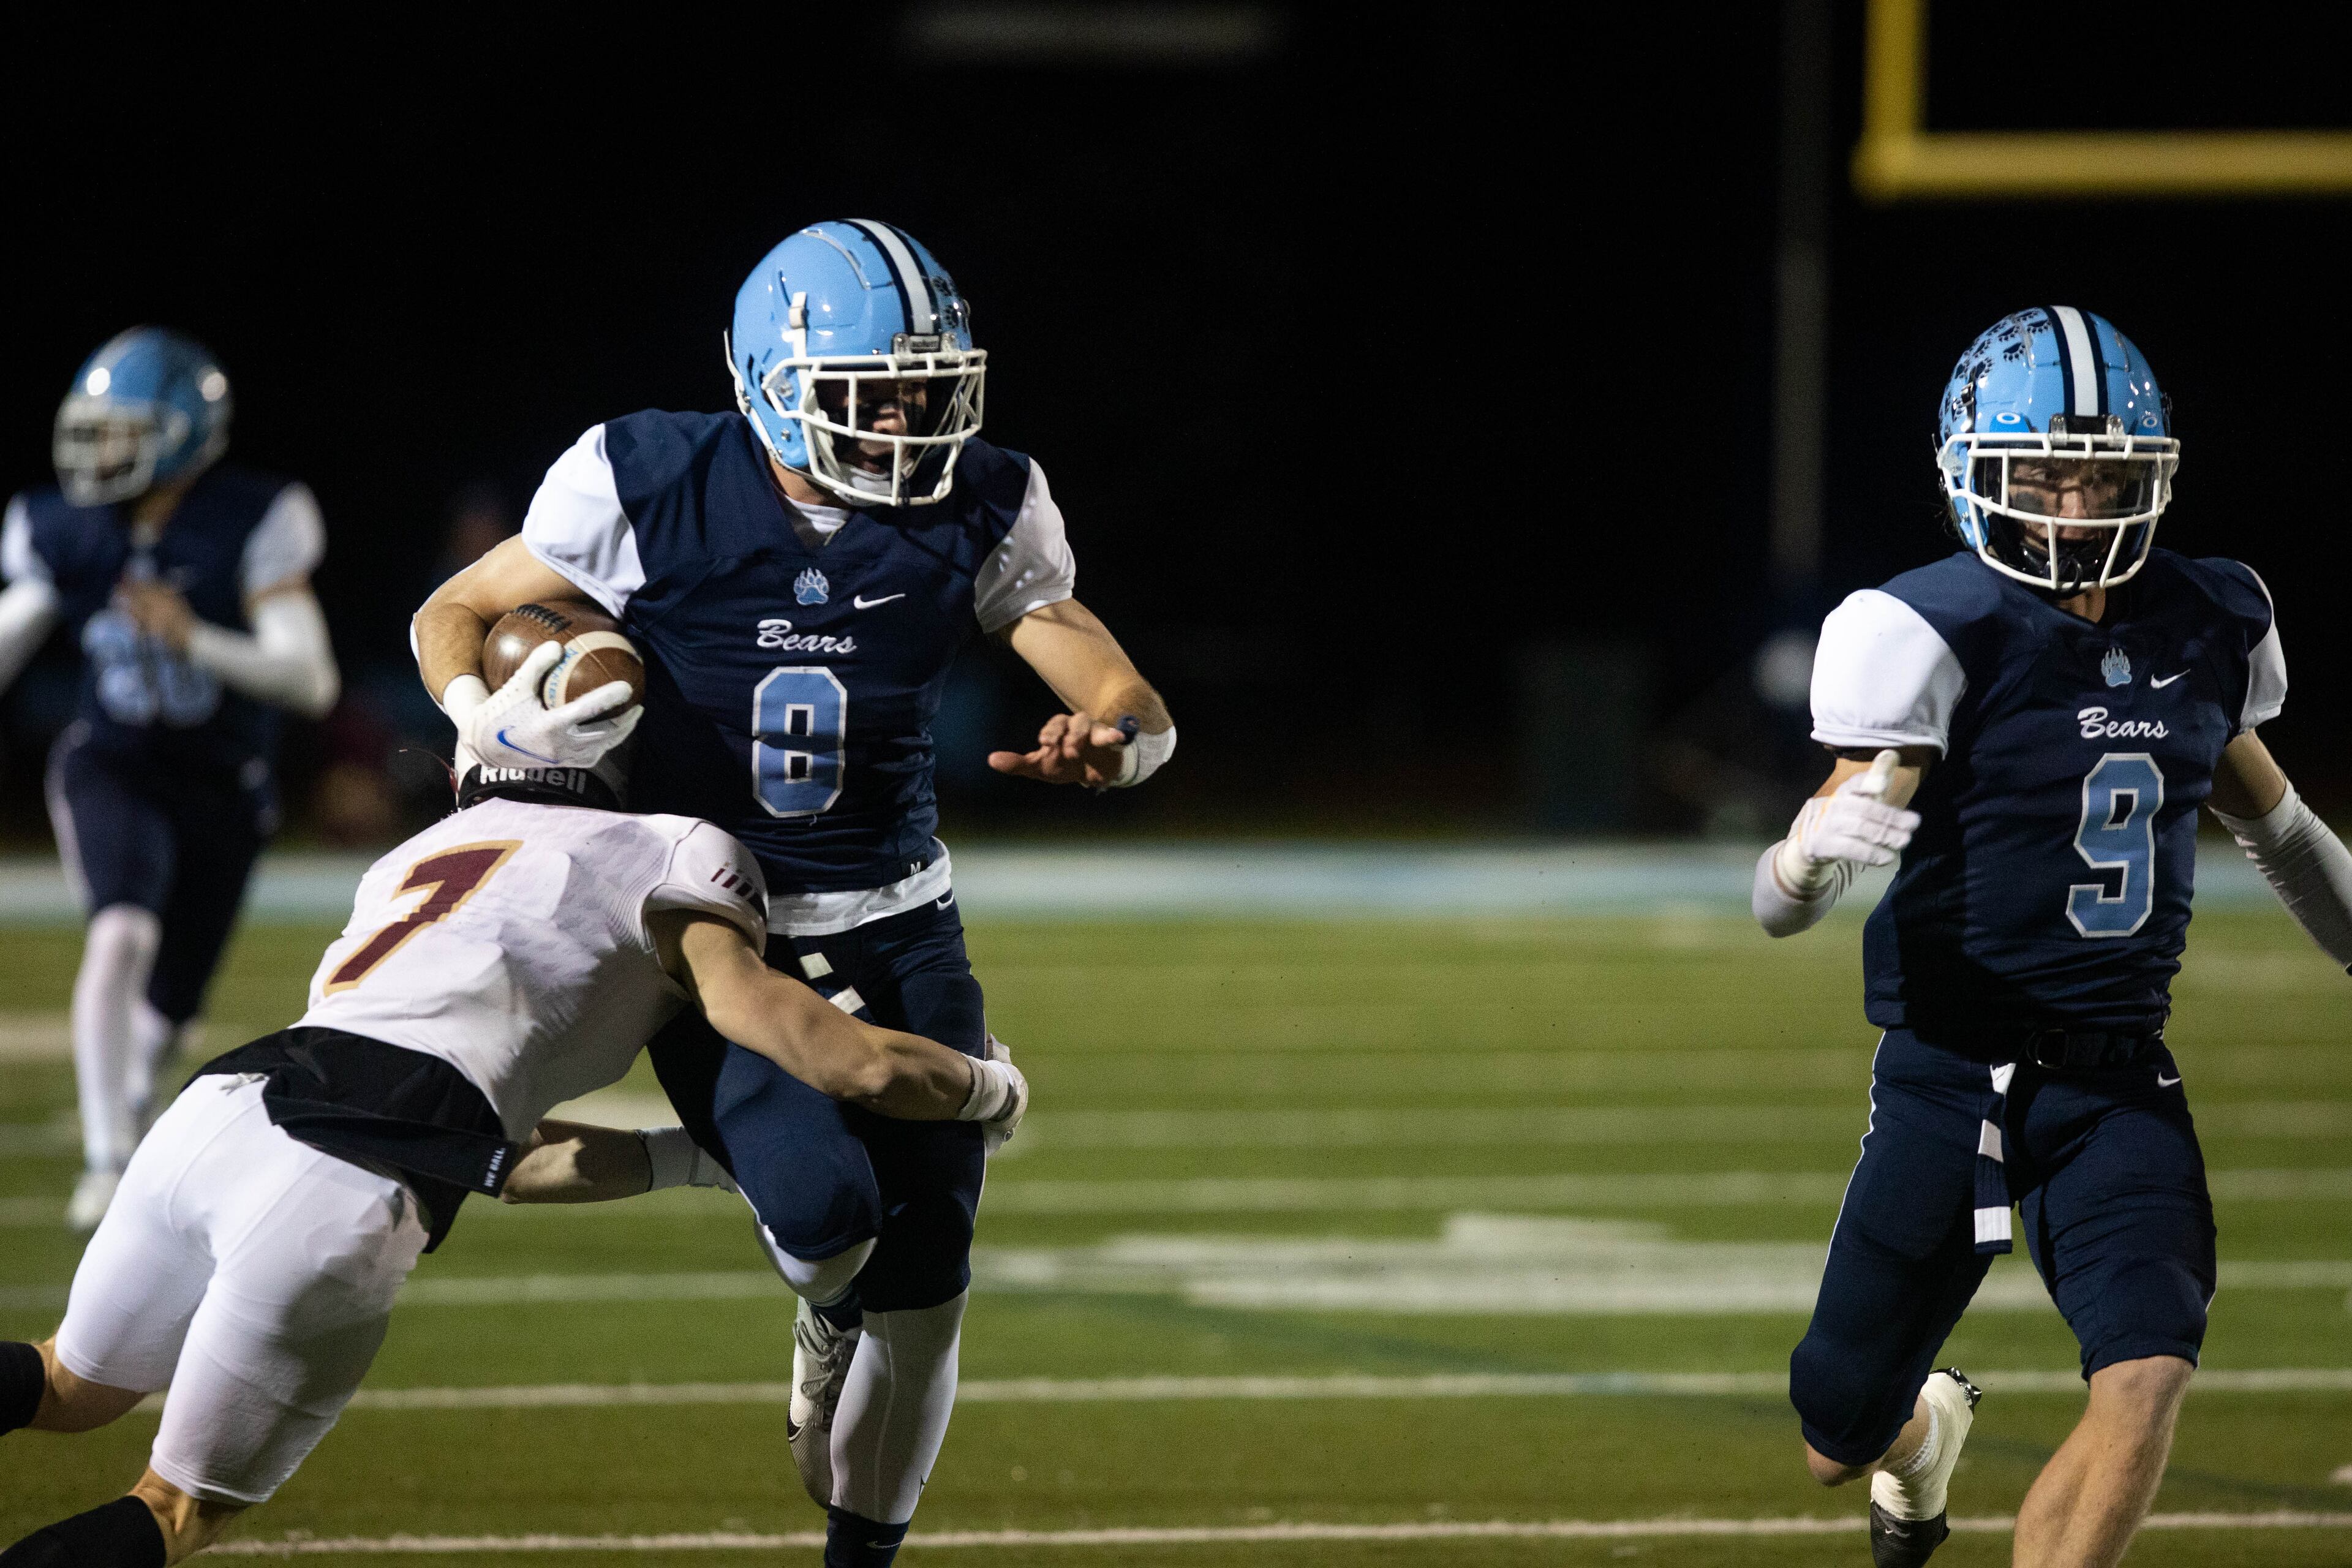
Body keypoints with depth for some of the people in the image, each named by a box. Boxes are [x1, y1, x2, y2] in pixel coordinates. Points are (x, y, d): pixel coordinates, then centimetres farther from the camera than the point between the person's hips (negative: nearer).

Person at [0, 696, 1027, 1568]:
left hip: (215, 1112, 5)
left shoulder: (416, 860, 30)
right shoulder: (665, 866, 12)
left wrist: (693, 1159, 35)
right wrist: (987, 1089, 27)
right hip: (337, 1211, -5)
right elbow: (857, 1066, 7)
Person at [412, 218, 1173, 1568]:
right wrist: (488, 719, -22)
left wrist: (1110, 740, -33)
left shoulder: (978, 517, -8)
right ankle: (827, 1309, 13)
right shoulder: (652, 492, -14)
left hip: (898, 929, 3)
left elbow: (1139, 710, -8)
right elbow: (455, 616, 1)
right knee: (823, 1203, -26)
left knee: (923, 1282, 1)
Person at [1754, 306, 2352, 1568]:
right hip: (1954, 1073, -3)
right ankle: (1926, 1429, 48)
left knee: (2146, 1378, -21)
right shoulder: (1936, 635, -16)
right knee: (1838, 1445, 9)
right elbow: (1785, 909, -20)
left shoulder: (2206, 627, 2)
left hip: (2121, 1084, 3)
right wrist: (1814, 854, -44)